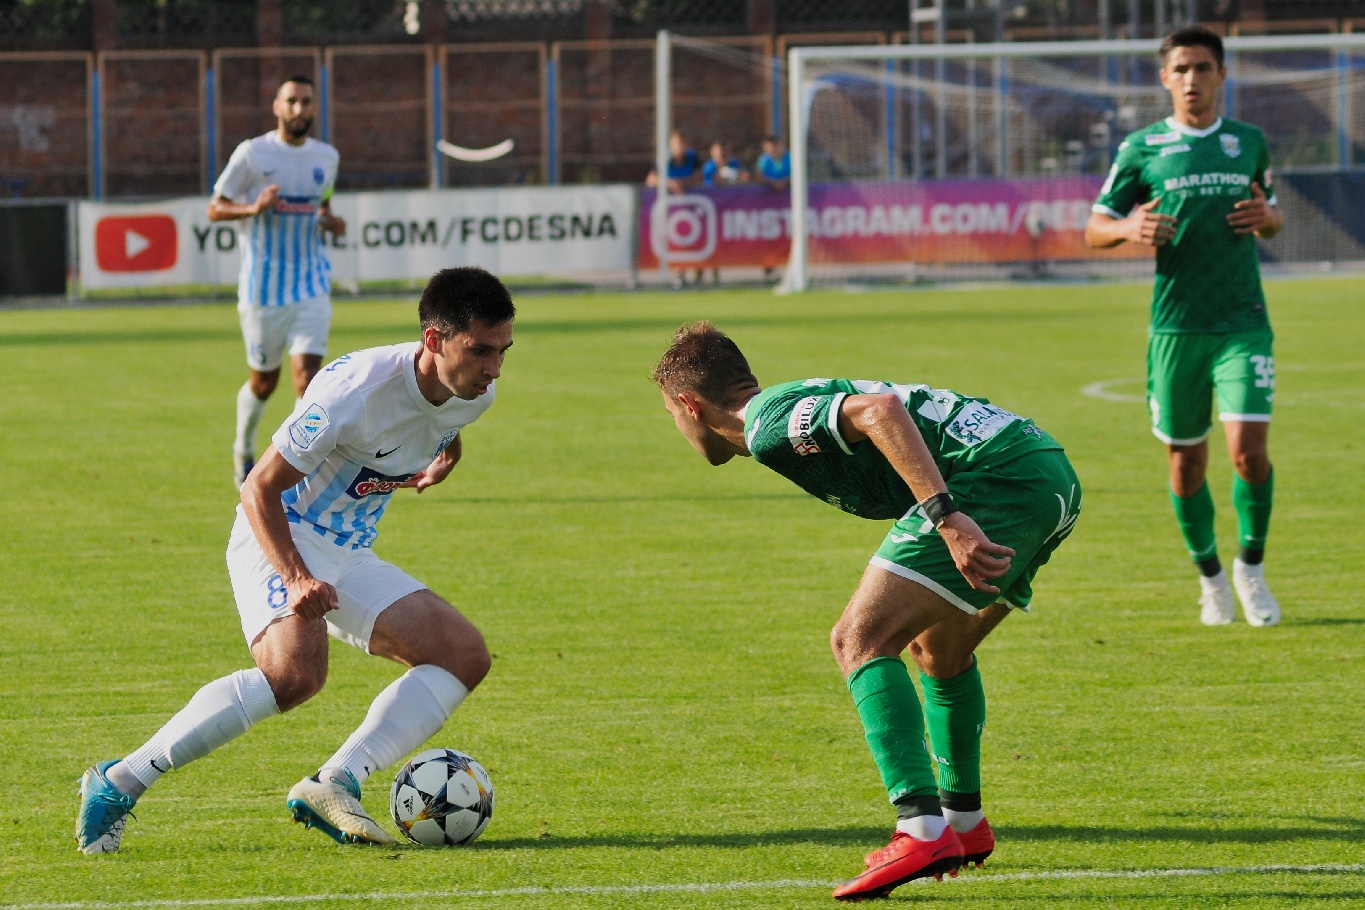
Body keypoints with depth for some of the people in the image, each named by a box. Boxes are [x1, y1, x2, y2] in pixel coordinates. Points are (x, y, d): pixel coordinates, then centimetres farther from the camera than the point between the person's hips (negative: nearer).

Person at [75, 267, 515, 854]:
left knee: (466, 656, -7)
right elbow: (259, 488, -21)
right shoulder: (356, 389, -26)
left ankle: (333, 785, -15)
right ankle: (117, 784, -24)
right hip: (281, 541, -8)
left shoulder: (474, 395, -4)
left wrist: (443, 459, 4)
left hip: (350, 557, 8)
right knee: (295, 672, -33)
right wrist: (297, 579, -33)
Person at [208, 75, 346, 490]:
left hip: (312, 284, 2)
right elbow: (215, 208, -2)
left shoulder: (326, 157, 7)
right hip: (263, 287, -2)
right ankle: (244, 450, 37)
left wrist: (330, 221, 2)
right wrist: (254, 208, -21)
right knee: (263, 382, 10)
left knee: (307, 374, -14)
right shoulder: (252, 154, -5)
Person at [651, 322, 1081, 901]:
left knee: (858, 641, -11)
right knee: (938, 649, 29)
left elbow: (881, 410, -21)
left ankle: (922, 832, -24)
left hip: (995, 477, -10)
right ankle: (964, 823, 40)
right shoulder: (798, 404, 25)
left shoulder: (768, 423, -5)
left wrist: (947, 518, -28)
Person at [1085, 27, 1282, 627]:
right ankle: (1210, 577, 27)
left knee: (1248, 448, -14)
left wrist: (1266, 216, -1)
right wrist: (1130, 227, -17)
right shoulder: (1143, 149, 2)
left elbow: (1272, 218, 23)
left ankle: (1252, 567, 8)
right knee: (1185, 460, 6)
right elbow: (1094, 230, 6)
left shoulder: (1249, 143, 9)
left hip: (1243, 322, 0)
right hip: (1175, 325, 0)